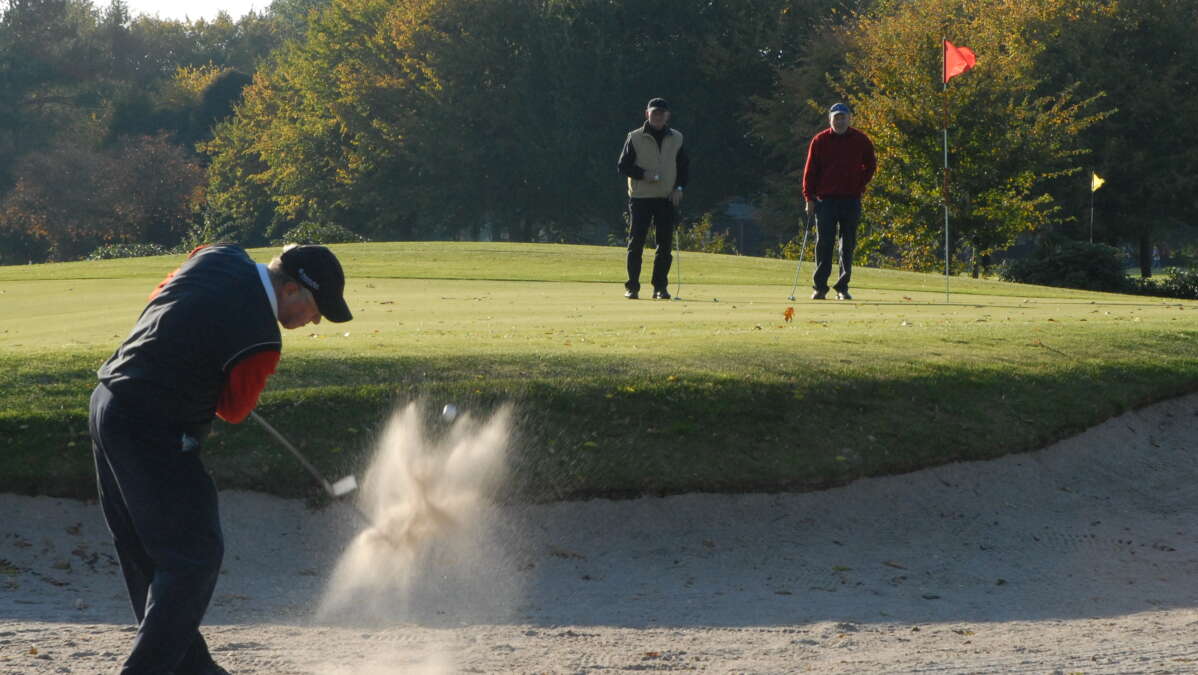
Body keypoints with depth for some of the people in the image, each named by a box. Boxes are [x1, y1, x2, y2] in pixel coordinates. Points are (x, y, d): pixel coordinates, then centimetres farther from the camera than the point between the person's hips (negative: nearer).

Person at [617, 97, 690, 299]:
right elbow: (622, 166, 0)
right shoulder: (635, 138, 2)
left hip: (667, 199, 2)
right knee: (636, 242, -5)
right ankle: (632, 286, 0)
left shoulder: (676, 138, 10)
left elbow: (685, 166, 14)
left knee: (665, 245, 1)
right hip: (640, 197, -2)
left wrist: (679, 187, -1)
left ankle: (660, 287, 8)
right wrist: (643, 174, -15)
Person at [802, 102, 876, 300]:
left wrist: (860, 186, 6)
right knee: (824, 244, -3)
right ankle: (819, 287, 0)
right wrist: (809, 197, -4)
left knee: (848, 246, 4)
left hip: (851, 200, 1)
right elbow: (810, 170, 2)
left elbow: (870, 165, 17)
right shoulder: (820, 141, 1)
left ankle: (843, 287, 9)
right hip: (825, 200, -1)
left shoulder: (860, 140, 5)